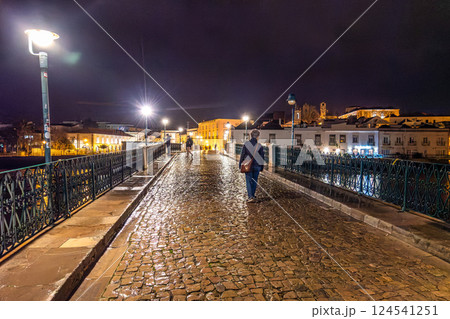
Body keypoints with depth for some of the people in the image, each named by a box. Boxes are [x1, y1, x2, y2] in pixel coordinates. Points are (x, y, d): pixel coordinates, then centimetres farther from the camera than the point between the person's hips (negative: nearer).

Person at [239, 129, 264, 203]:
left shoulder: (246, 144, -6)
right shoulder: (260, 146, -2)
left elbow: (242, 155, -3)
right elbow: (262, 157, 4)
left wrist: (240, 165, 5)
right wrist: (262, 167, 14)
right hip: (257, 166, 2)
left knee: (249, 181, 1)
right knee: (254, 181, 13)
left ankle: (251, 197, -9)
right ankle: (252, 196, 22)